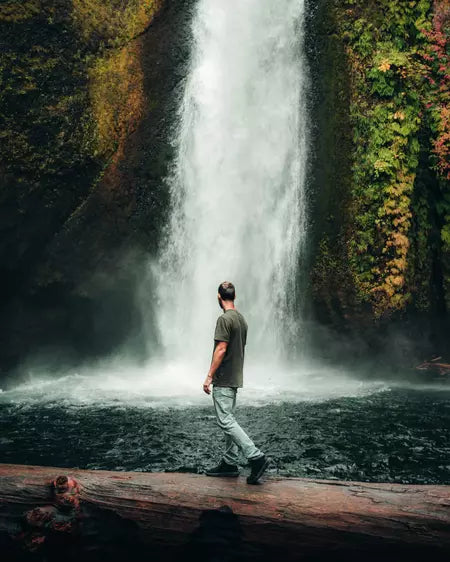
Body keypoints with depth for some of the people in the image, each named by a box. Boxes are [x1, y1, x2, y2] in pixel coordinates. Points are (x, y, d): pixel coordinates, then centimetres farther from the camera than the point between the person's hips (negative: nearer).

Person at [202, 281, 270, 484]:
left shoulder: (225, 319, -16)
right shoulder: (242, 319, 13)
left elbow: (221, 349, -21)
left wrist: (209, 376, -17)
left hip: (223, 379, -10)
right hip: (235, 377, 10)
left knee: (226, 421, -10)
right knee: (228, 419, 14)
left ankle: (256, 457, -15)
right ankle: (229, 463, 19)